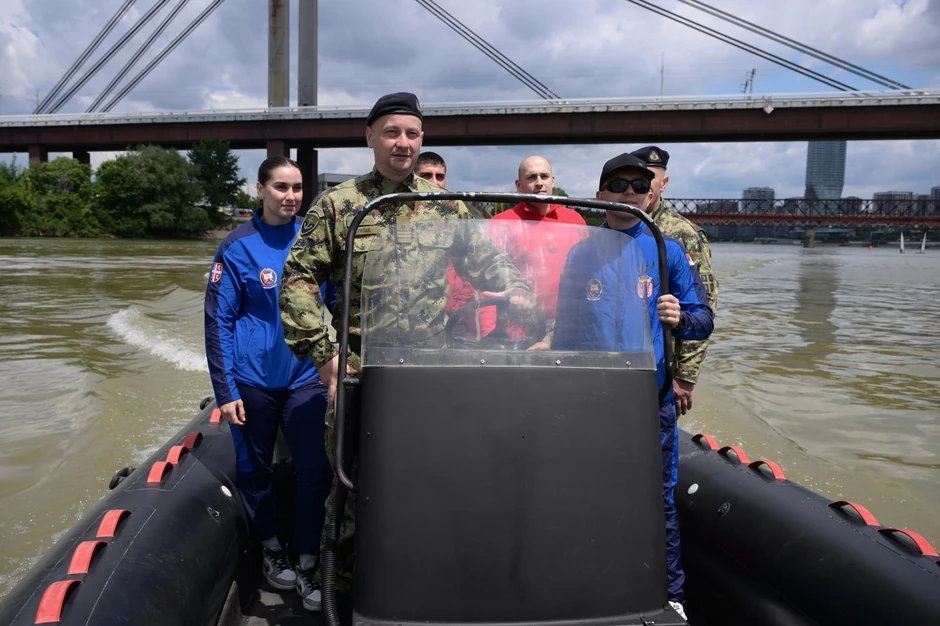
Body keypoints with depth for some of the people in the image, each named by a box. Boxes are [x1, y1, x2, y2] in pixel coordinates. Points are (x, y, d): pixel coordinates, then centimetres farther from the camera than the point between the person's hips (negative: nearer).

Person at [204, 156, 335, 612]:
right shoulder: (238, 247, -7)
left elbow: (334, 302, 11)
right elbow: (218, 321, -5)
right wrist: (225, 391, -9)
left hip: (305, 377, 2)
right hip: (253, 376, -1)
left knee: (315, 469, -1)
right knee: (255, 467, 13)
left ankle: (307, 565, 16)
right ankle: (270, 548, 35)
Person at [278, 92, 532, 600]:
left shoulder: (448, 207, 10)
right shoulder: (338, 205, 3)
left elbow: (490, 264, 17)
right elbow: (299, 278, -1)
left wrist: (519, 297, -2)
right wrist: (322, 352, -8)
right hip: (360, 371, -2)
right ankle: (345, 587, 28)